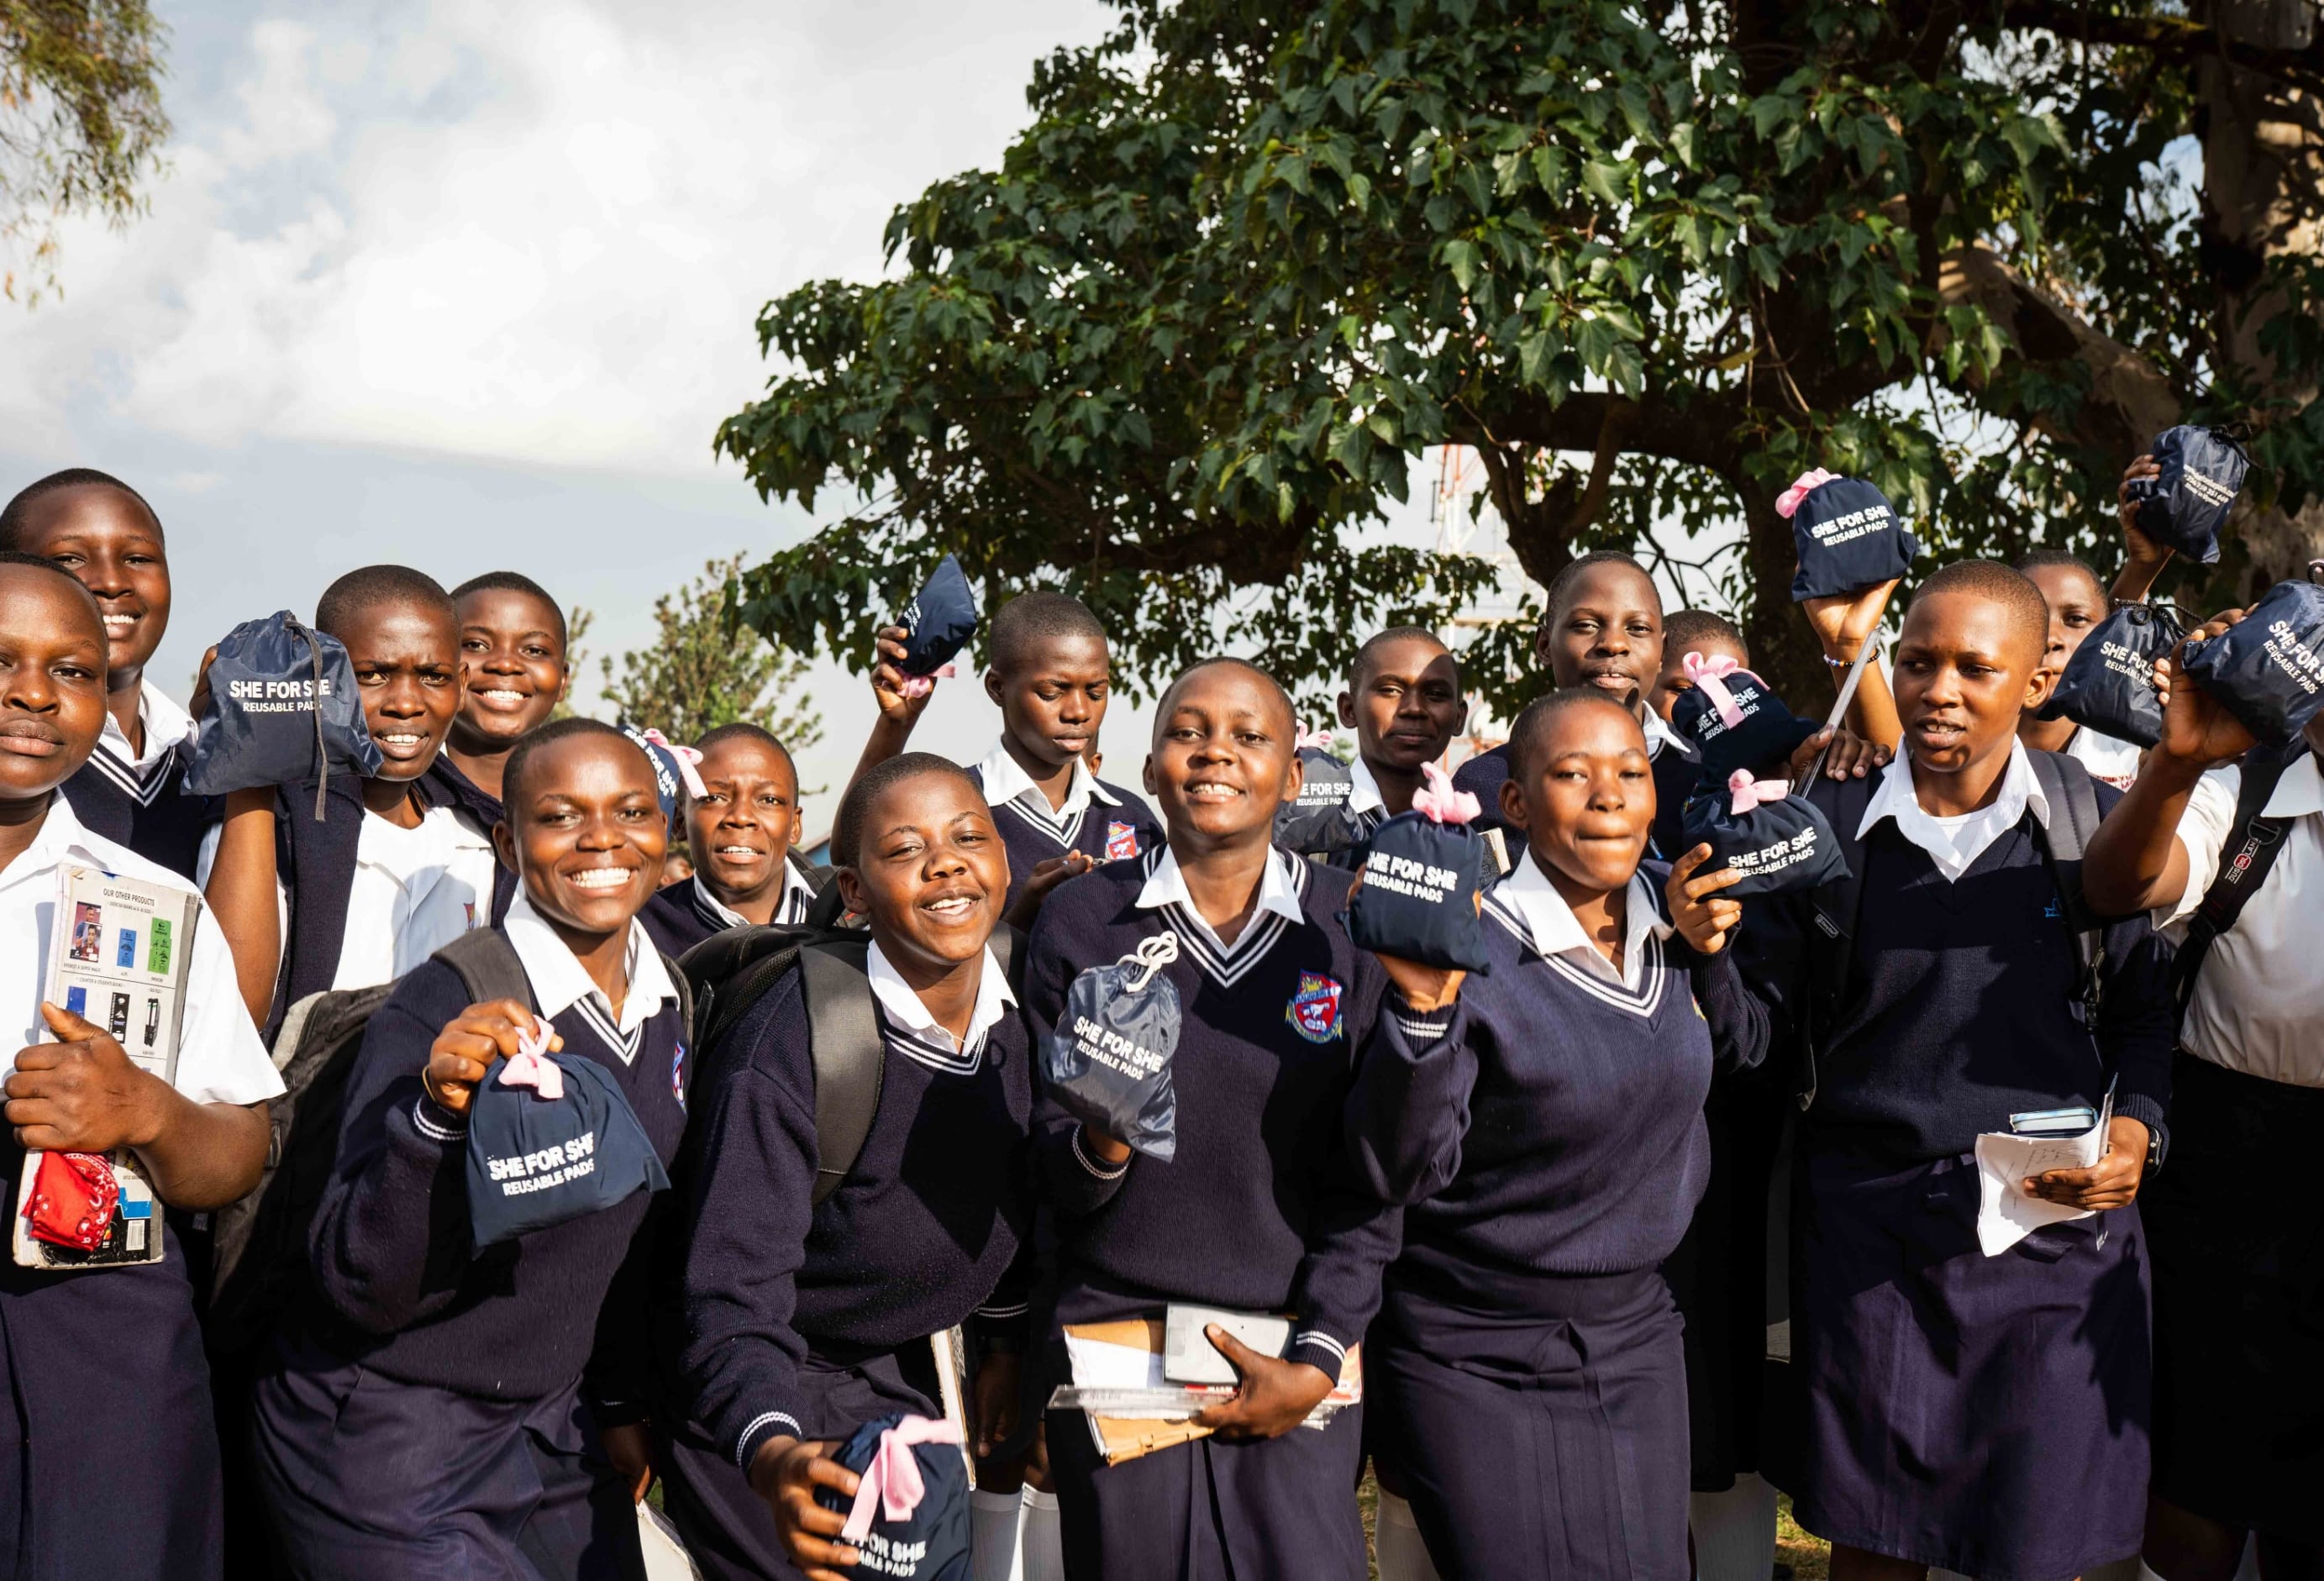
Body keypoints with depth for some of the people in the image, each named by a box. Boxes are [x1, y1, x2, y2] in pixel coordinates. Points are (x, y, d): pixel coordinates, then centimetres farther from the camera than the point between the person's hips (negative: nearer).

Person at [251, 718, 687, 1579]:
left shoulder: (667, 1004, 0)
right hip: (387, 1440, -6)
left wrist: (622, 1401, 14)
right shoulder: (441, 1009, -21)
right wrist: (438, 1116, -38)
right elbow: (363, 1290, -25)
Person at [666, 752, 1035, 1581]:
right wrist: (773, 1454, -46)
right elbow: (734, 1294, -30)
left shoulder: (1027, 1007, -9)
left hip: (902, 1376, 6)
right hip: (760, 1395, -6)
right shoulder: (786, 1045, -27)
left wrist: (1010, 1338, 17)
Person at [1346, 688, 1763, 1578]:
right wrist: (1424, 1009, -35)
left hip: (1634, 1338, 5)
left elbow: (1741, 1053, 15)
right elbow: (1398, 1172, -21)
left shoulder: (1669, 915, 0)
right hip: (1473, 1362, -5)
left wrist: (1705, 948, -3)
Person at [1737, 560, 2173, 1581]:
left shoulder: (2095, 824, 0)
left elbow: (2144, 1007, 9)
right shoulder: (1825, 827, 0)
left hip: (2060, 1220, 0)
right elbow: (1768, 1028, 2)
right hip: (1870, 1223, 0)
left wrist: (2137, 1127, -8)